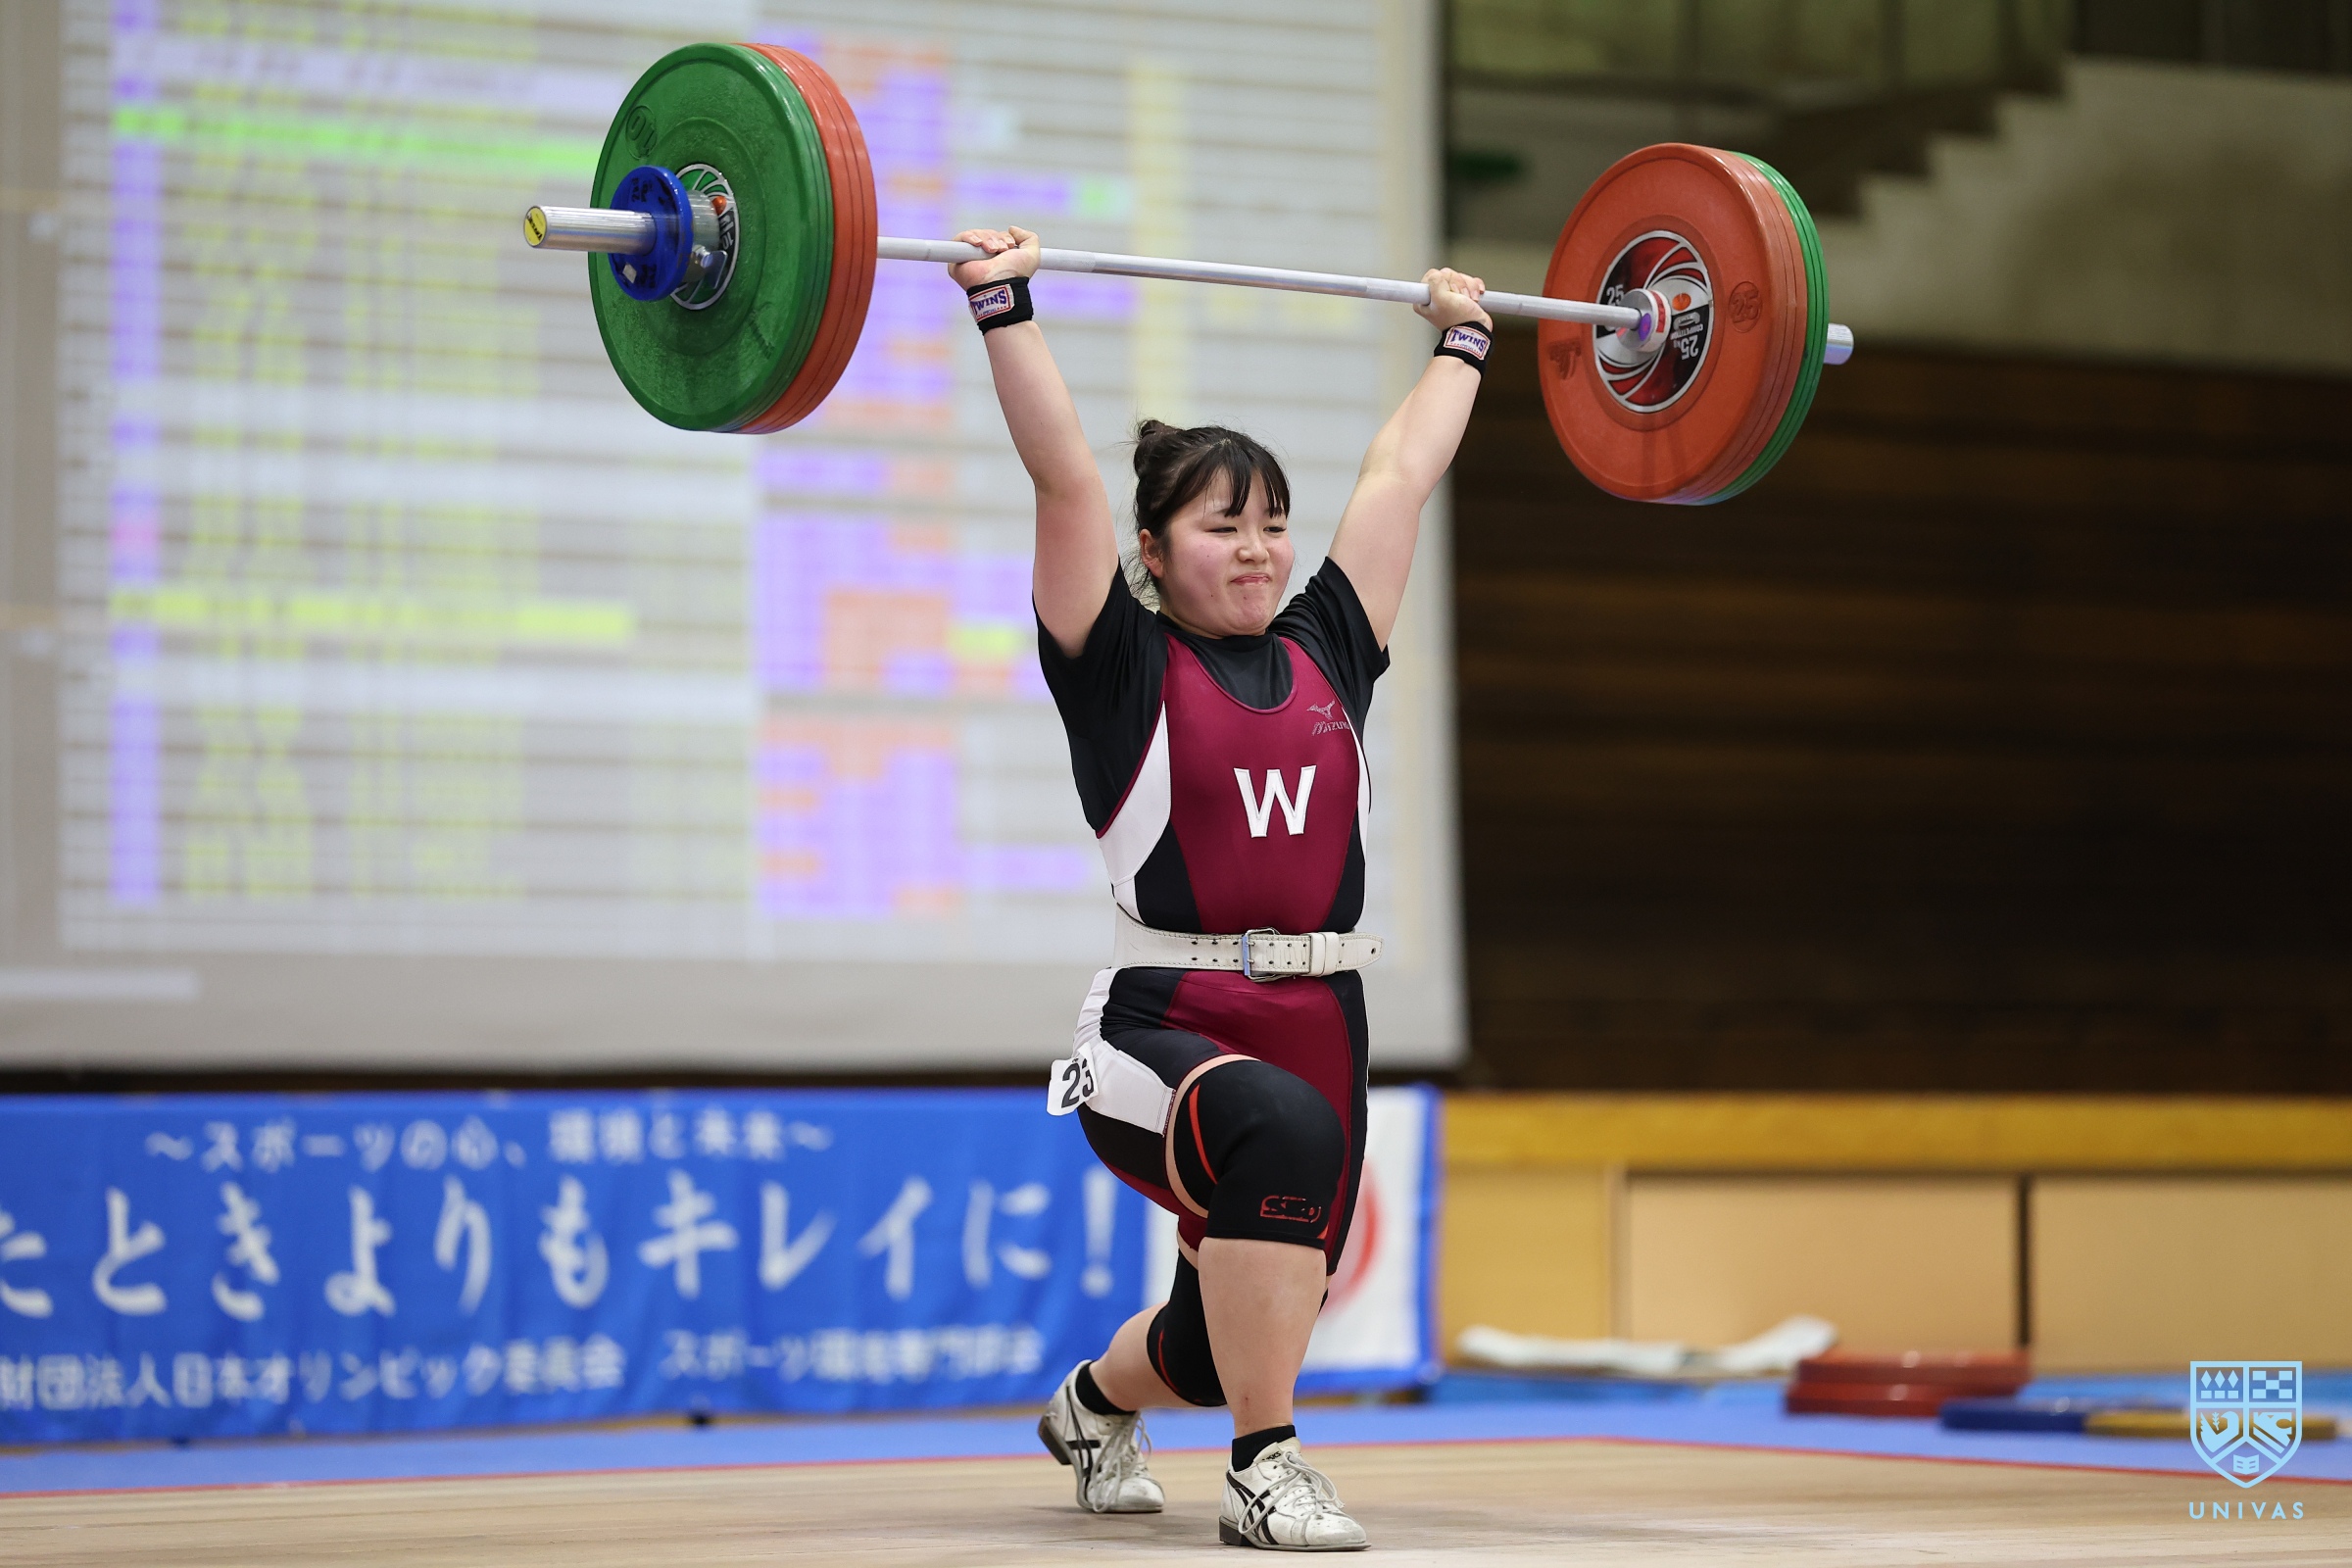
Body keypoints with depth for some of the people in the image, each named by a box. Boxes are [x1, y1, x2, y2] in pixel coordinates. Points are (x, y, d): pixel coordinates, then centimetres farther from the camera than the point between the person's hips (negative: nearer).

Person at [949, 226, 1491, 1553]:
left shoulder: (1326, 653, 10)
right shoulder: (1125, 667, -1)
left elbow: (1401, 475, 19)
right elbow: (1065, 474, -8)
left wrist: (1463, 343, 27)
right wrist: (1006, 306, -11)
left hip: (1317, 1028, 6)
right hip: (1159, 1033, -6)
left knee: (1241, 1329, 17)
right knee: (1284, 1130, -38)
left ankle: (1097, 1400, 53)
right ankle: (1265, 1471, -26)